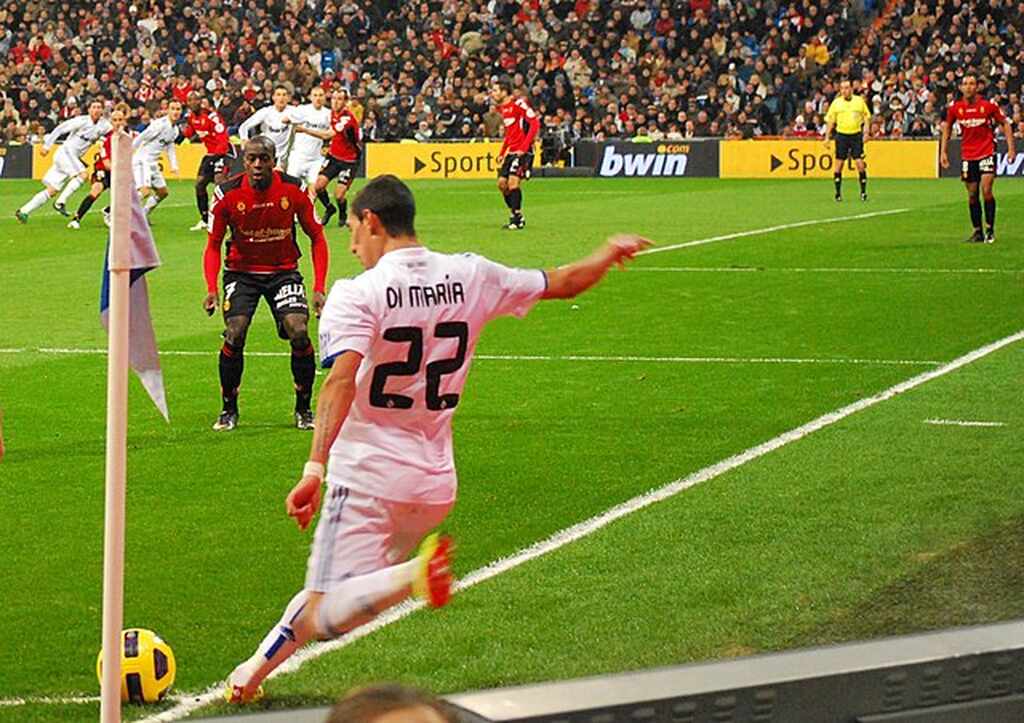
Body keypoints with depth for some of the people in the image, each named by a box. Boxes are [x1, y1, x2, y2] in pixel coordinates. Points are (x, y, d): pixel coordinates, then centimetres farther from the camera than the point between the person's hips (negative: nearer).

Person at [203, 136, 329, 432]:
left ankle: (304, 409, 3)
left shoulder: (294, 190, -12)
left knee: (299, 333, -17)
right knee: (234, 335, -18)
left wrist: (318, 289, -10)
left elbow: (317, 237, -2)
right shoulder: (227, 194, -13)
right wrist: (212, 290, -18)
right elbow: (213, 245, -3)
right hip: (241, 271, 0)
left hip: (284, 271, 0)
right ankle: (229, 410, 1)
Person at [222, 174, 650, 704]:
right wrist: (610, 254, 36)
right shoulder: (470, 278, 3)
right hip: (437, 480, 7)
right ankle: (258, 667, 29)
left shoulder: (359, 294, -12)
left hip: (369, 476, -6)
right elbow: (563, 283, 15)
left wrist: (314, 468, -33)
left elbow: (341, 381, -27)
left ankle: (414, 572, -36)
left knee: (327, 617, -13)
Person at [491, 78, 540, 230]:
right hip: (511, 151, 9)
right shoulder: (502, 108, 14)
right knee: (502, 183, 4)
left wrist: (524, 148, -21)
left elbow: (535, 124, -17)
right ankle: (516, 216, 14)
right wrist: (502, 152, 19)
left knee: (513, 181, -18)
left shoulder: (518, 104, -13)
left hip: (523, 151, -9)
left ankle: (517, 219, -11)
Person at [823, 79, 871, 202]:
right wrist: (827, 137, 2)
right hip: (841, 135, 1)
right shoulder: (836, 103, 4)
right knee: (839, 164, -1)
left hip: (856, 135, -1)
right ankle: (838, 193, 7)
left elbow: (867, 117, 10)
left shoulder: (859, 101, 4)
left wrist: (866, 133, -1)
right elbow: (830, 121, 7)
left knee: (860, 163, -6)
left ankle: (863, 192, 5)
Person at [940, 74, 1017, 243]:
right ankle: (977, 232, 15)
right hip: (967, 156, 3)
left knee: (986, 190, -15)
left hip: (987, 154, -3)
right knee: (972, 195, 5)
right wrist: (943, 152, 9)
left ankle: (990, 229, -3)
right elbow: (947, 127, 14)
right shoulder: (955, 108, -2)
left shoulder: (988, 106, -9)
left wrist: (1011, 148, -4)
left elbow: (1005, 124, 2)